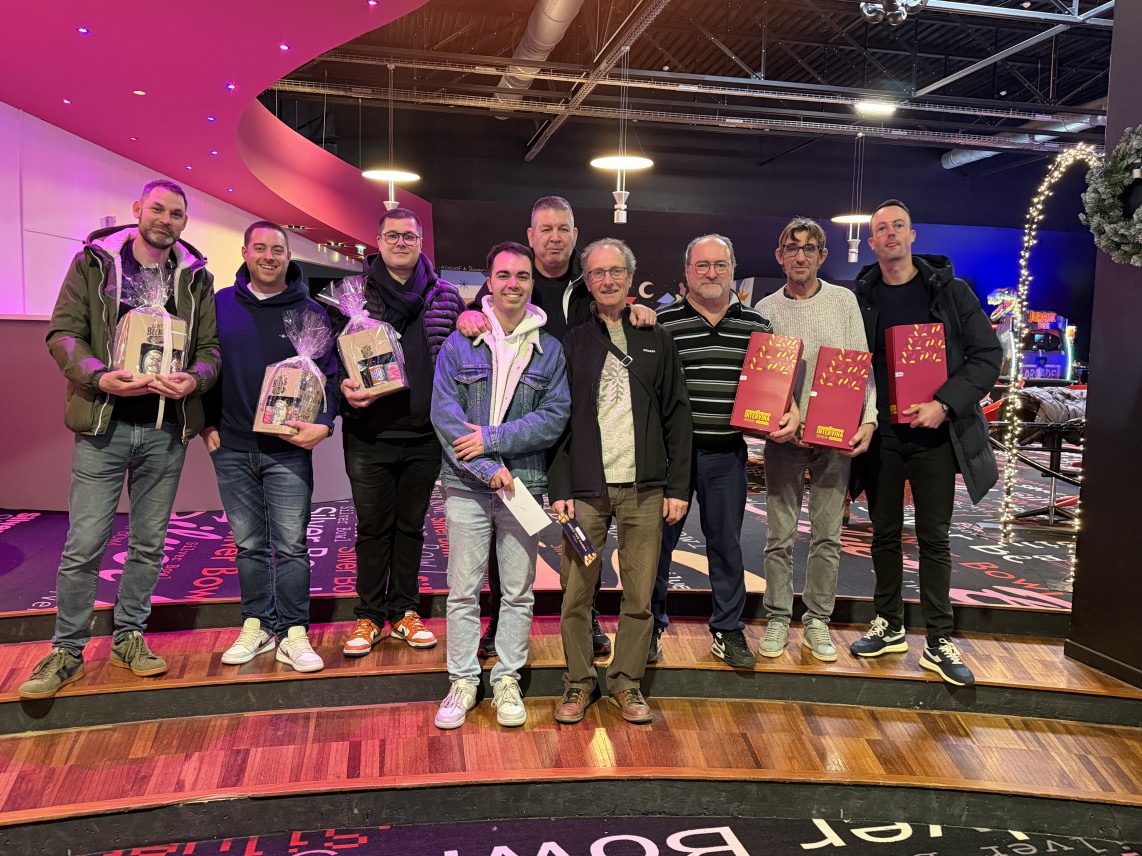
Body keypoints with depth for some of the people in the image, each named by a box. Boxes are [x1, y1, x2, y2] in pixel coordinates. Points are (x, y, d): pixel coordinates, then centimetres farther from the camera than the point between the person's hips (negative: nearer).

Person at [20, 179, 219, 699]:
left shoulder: (196, 277, 9)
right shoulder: (94, 262, 4)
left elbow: (211, 346, 6)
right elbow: (63, 332, -2)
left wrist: (194, 379, -16)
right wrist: (99, 376, -19)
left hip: (166, 429, 2)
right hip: (103, 425, -2)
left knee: (149, 543, 10)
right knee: (84, 545, -1)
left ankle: (130, 637, 26)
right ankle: (67, 651, 15)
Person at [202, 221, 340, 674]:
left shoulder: (309, 311, 2)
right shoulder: (220, 305, 7)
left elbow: (328, 372, 0)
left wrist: (324, 423, -15)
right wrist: (206, 422, 4)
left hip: (288, 449, -2)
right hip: (231, 448, 2)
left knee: (291, 545, 0)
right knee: (249, 545, 11)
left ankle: (293, 633, 10)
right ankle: (256, 625, 23)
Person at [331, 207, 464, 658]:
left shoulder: (446, 296, 7)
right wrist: (343, 386, -15)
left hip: (425, 435, 2)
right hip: (369, 434, -1)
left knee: (411, 525, 13)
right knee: (373, 527, 7)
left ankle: (405, 611, 26)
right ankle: (369, 616, 21)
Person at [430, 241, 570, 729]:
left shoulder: (550, 350, 5)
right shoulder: (459, 344, 3)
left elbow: (555, 417, -4)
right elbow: (444, 414, -5)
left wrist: (492, 439, -13)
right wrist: (489, 468, -14)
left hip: (524, 485, 1)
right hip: (466, 486, -1)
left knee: (518, 591, 8)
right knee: (463, 590, 5)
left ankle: (507, 680, 22)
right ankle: (463, 682, 19)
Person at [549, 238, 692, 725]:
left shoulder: (656, 341, 11)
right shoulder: (572, 343, 8)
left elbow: (677, 417, 8)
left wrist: (678, 486, 1)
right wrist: (558, 489, -4)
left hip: (645, 489, 1)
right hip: (586, 489, 0)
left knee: (640, 595, 5)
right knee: (577, 592, 3)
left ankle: (627, 681, 21)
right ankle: (579, 681, 20)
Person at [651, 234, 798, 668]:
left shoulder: (756, 325, 7)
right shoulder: (663, 322, -3)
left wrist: (790, 411, -6)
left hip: (727, 454, 2)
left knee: (726, 543, 12)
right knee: (659, 539, 8)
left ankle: (728, 629, 27)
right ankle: (650, 626, 25)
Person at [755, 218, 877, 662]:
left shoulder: (844, 301, 6)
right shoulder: (766, 309, 5)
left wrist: (868, 420, -9)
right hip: (784, 437, 0)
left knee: (827, 536, 6)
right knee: (780, 535, 4)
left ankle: (818, 622, 18)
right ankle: (778, 620, 16)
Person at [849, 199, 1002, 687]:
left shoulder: (950, 291, 1)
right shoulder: (860, 297, 5)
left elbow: (988, 356, -2)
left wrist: (945, 404, -15)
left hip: (934, 435, -1)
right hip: (880, 435, 2)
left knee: (934, 537, 4)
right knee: (885, 533, 11)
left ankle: (940, 643, 13)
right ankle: (889, 627, 25)